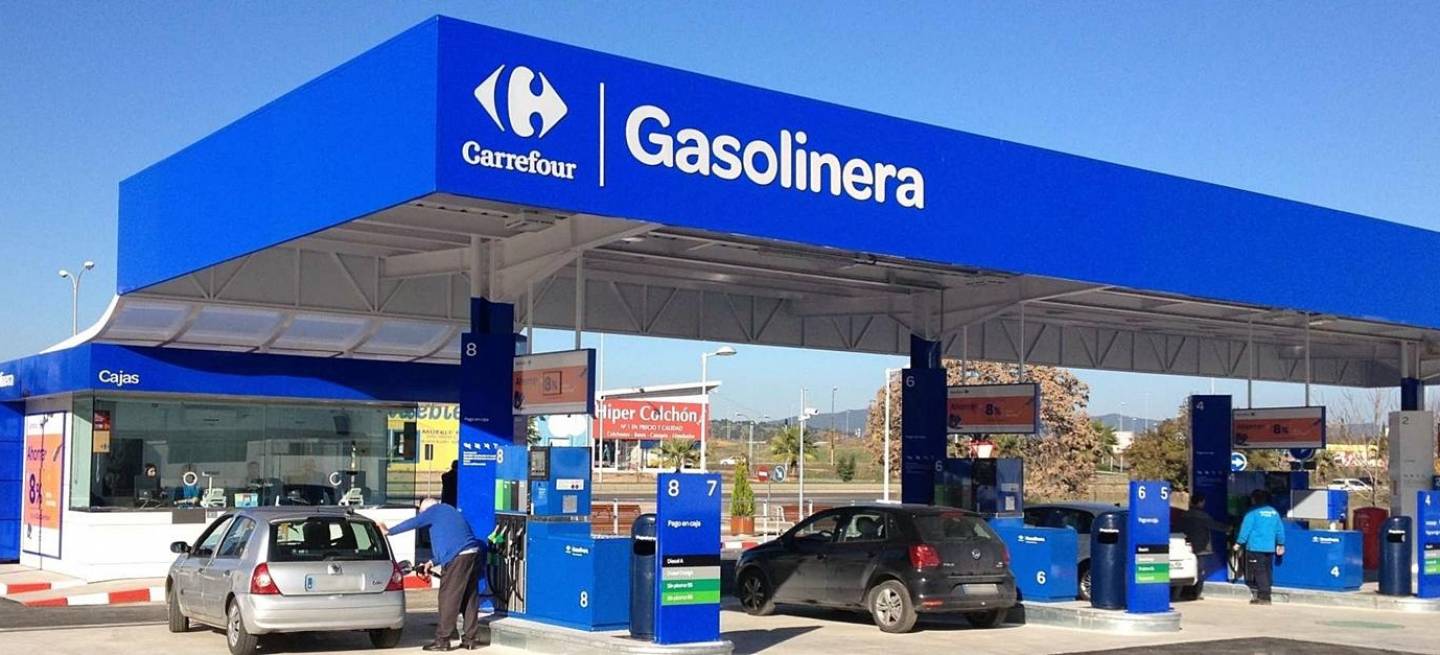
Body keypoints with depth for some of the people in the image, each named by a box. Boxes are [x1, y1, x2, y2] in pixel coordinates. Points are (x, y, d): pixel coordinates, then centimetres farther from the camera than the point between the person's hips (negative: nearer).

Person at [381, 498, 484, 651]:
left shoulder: (435, 510, 4)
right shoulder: (450, 511, 30)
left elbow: (414, 522, -4)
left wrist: (389, 531, 4)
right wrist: (433, 562, 31)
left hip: (458, 559, -9)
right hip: (473, 554, 9)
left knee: (448, 599, -2)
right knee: (470, 599, 12)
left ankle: (442, 640, 1)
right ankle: (471, 639, 16)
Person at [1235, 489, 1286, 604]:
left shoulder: (1253, 512, -8)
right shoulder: (1274, 512, 9)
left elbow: (1245, 529, -9)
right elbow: (1280, 530, 15)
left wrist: (1239, 543, -3)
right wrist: (1280, 544, 25)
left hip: (1255, 548, -6)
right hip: (1270, 548, 6)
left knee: (1259, 572, -5)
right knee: (1267, 572, 11)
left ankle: (1263, 596, -10)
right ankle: (1266, 596, 13)